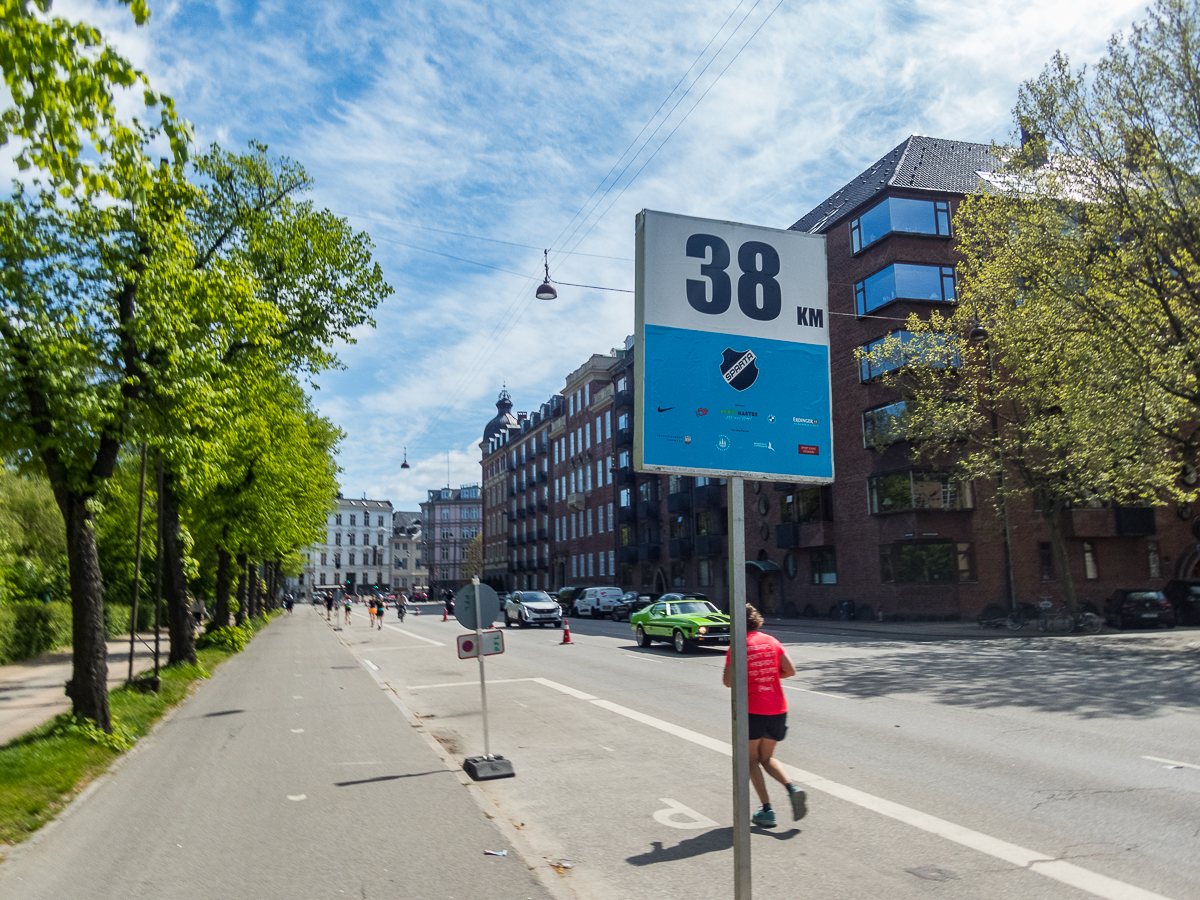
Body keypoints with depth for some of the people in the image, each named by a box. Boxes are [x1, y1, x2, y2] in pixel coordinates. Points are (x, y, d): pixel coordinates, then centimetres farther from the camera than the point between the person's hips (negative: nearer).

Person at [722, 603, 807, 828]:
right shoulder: (772, 642, 6)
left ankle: (767, 810, 3)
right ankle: (792, 788, -5)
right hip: (778, 708, 5)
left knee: (752, 760, 11)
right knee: (767, 758, 19)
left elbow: (729, 681, -13)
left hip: (753, 710, -5)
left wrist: (727, 673, 9)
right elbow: (790, 670, 2)